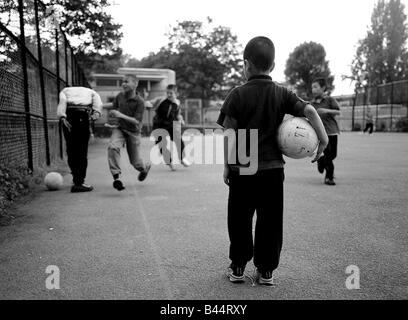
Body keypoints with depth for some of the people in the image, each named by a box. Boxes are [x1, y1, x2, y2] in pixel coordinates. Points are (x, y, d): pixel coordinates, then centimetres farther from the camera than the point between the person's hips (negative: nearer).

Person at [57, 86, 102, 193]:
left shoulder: (65, 90, 30)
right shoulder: (91, 92, 31)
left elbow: (62, 101, 5)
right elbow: (98, 102, 6)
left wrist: (62, 117, -7)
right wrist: (96, 114, -8)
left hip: (69, 114, 1)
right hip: (83, 116, -1)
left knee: (71, 149, 12)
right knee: (82, 152, 0)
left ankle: (77, 178, 20)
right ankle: (78, 183, -6)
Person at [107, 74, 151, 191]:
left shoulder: (139, 102, -16)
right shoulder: (119, 96, -4)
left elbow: (137, 122, -22)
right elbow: (113, 109, 14)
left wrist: (121, 115, -33)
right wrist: (112, 114, -10)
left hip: (133, 132, -3)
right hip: (119, 128, 3)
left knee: (135, 162, 6)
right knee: (112, 147, -29)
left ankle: (146, 166, 43)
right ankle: (116, 177, -26)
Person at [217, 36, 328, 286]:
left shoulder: (238, 94, -4)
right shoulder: (282, 94, 3)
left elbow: (229, 134, -7)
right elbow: (309, 110, -7)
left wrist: (227, 166, -1)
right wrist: (323, 140, -1)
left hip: (242, 169, -2)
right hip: (273, 168, 2)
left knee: (240, 220, 12)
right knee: (270, 221, 11)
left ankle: (238, 268, 21)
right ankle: (266, 270, 20)